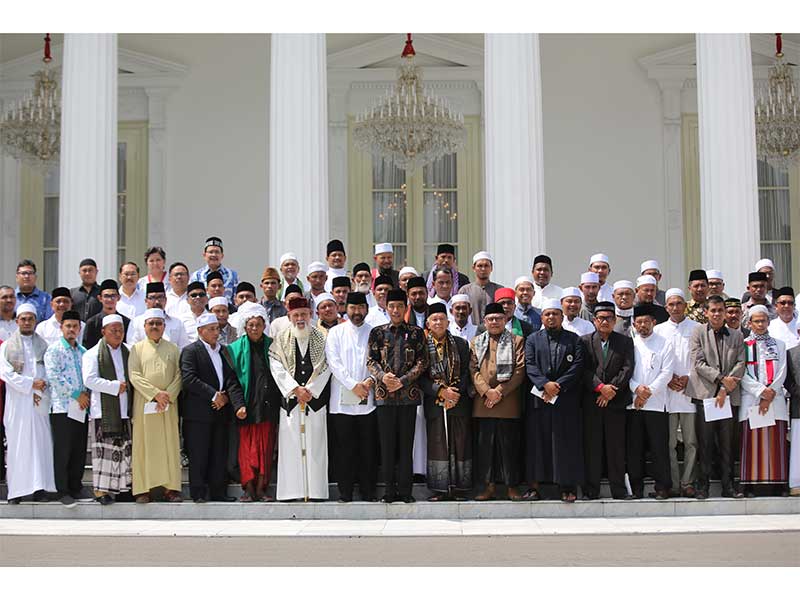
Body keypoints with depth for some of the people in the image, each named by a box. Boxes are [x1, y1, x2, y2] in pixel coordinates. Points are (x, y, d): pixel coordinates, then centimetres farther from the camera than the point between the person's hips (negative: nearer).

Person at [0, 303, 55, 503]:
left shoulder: (43, 346, 12)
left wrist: (40, 391, -8)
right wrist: (30, 384, -12)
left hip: (40, 402, 2)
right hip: (17, 402, -1)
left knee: (40, 443, -3)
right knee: (17, 444, -3)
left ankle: (39, 488, -2)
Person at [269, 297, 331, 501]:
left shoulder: (322, 339, 7)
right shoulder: (281, 340, 9)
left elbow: (325, 368, 0)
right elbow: (277, 369, 0)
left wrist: (310, 390, -9)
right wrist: (296, 389, -10)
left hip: (315, 399, 0)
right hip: (290, 399, 0)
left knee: (315, 444, -2)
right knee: (291, 445, -2)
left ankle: (315, 491, 0)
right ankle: (293, 491, 0)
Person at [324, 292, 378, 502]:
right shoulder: (336, 333, 7)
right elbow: (334, 363, -2)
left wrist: (370, 380, -12)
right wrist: (353, 385, -11)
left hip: (368, 399, 1)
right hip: (342, 400, -1)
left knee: (368, 447, 3)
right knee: (344, 447, 0)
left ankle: (368, 491, 10)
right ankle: (345, 492, 6)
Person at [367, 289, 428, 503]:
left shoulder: (416, 332, 7)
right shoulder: (377, 332, 10)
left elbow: (422, 362, 1)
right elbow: (371, 361, 5)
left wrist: (402, 381, -10)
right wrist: (382, 376, -14)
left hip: (408, 394, -1)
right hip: (384, 394, 1)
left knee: (406, 443, 1)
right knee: (387, 443, 2)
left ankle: (405, 490, 6)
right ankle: (390, 489, 8)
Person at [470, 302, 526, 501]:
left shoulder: (516, 341, 8)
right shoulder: (476, 342, 15)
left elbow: (520, 370, -1)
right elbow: (473, 370, 5)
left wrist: (500, 391, -9)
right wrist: (487, 391, -10)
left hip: (509, 402, -2)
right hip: (483, 402, 2)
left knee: (509, 444, -1)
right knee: (485, 444, 1)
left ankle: (512, 486, 6)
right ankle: (489, 486, 7)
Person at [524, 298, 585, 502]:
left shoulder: (574, 340, 10)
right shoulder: (532, 340, 12)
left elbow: (577, 366, -2)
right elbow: (530, 365, 0)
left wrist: (558, 385, -12)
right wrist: (545, 384, -16)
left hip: (566, 399, -1)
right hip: (538, 399, 1)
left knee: (566, 441, -1)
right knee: (537, 441, 0)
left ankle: (568, 487, 3)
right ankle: (534, 486, 3)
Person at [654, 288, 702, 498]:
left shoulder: (697, 329, 7)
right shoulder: (658, 330, 12)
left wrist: (689, 378, -8)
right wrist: (667, 379, -4)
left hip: (691, 391, -1)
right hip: (666, 392, 1)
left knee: (691, 441, -1)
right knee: (668, 442, 0)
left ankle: (688, 483, 5)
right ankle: (673, 484, 4)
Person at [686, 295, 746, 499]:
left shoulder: (736, 336, 13)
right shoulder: (698, 333, 5)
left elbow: (740, 364, 5)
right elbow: (698, 363, -4)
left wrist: (725, 389, -7)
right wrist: (721, 379, -14)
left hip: (728, 396, 2)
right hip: (705, 394, -2)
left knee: (727, 443, 4)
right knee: (704, 443, -1)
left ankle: (728, 485, 9)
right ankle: (702, 485, 3)